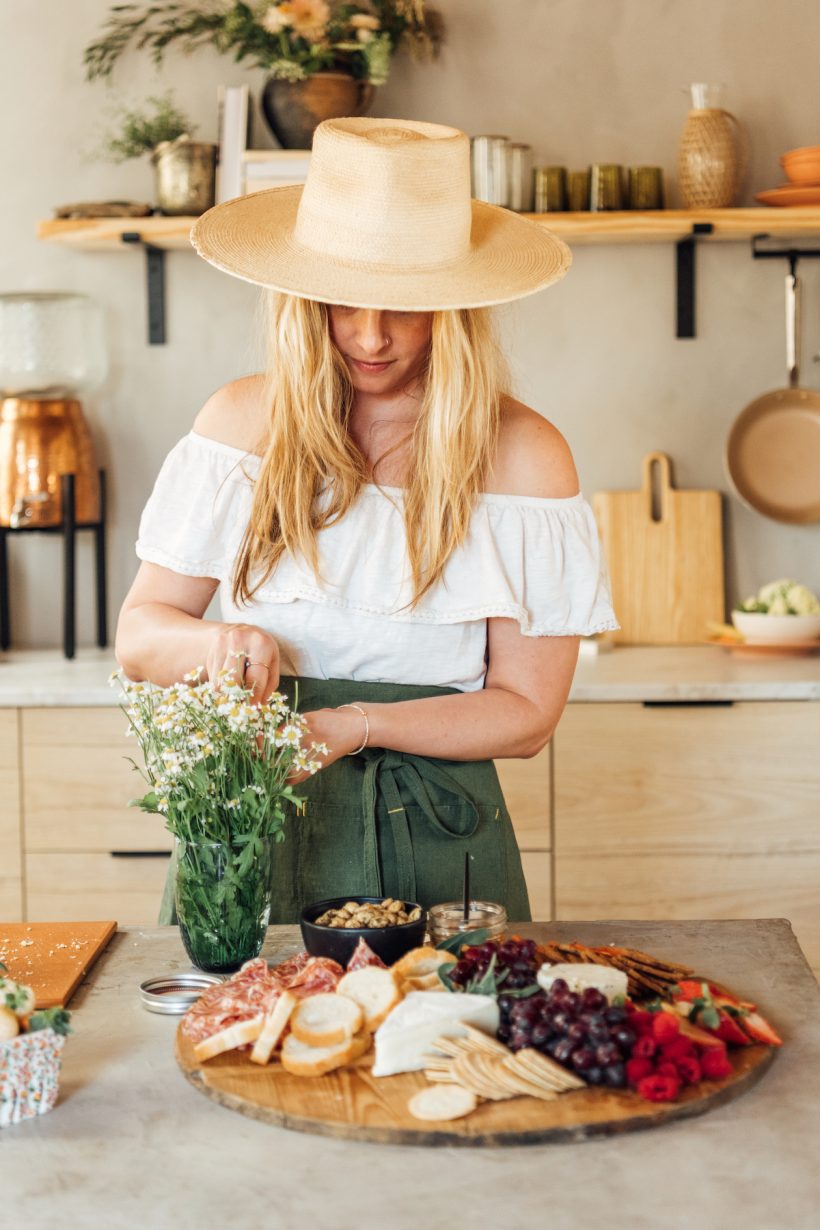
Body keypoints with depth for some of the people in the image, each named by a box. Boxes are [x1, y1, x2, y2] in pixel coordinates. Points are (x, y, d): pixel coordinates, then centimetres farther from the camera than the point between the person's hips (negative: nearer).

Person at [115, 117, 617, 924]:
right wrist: (216, 643, -19)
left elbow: (526, 711, -4)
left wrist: (359, 723, -18)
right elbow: (137, 636, 3)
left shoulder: (523, 455, -5)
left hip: (431, 836, -1)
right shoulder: (243, 423, 0)